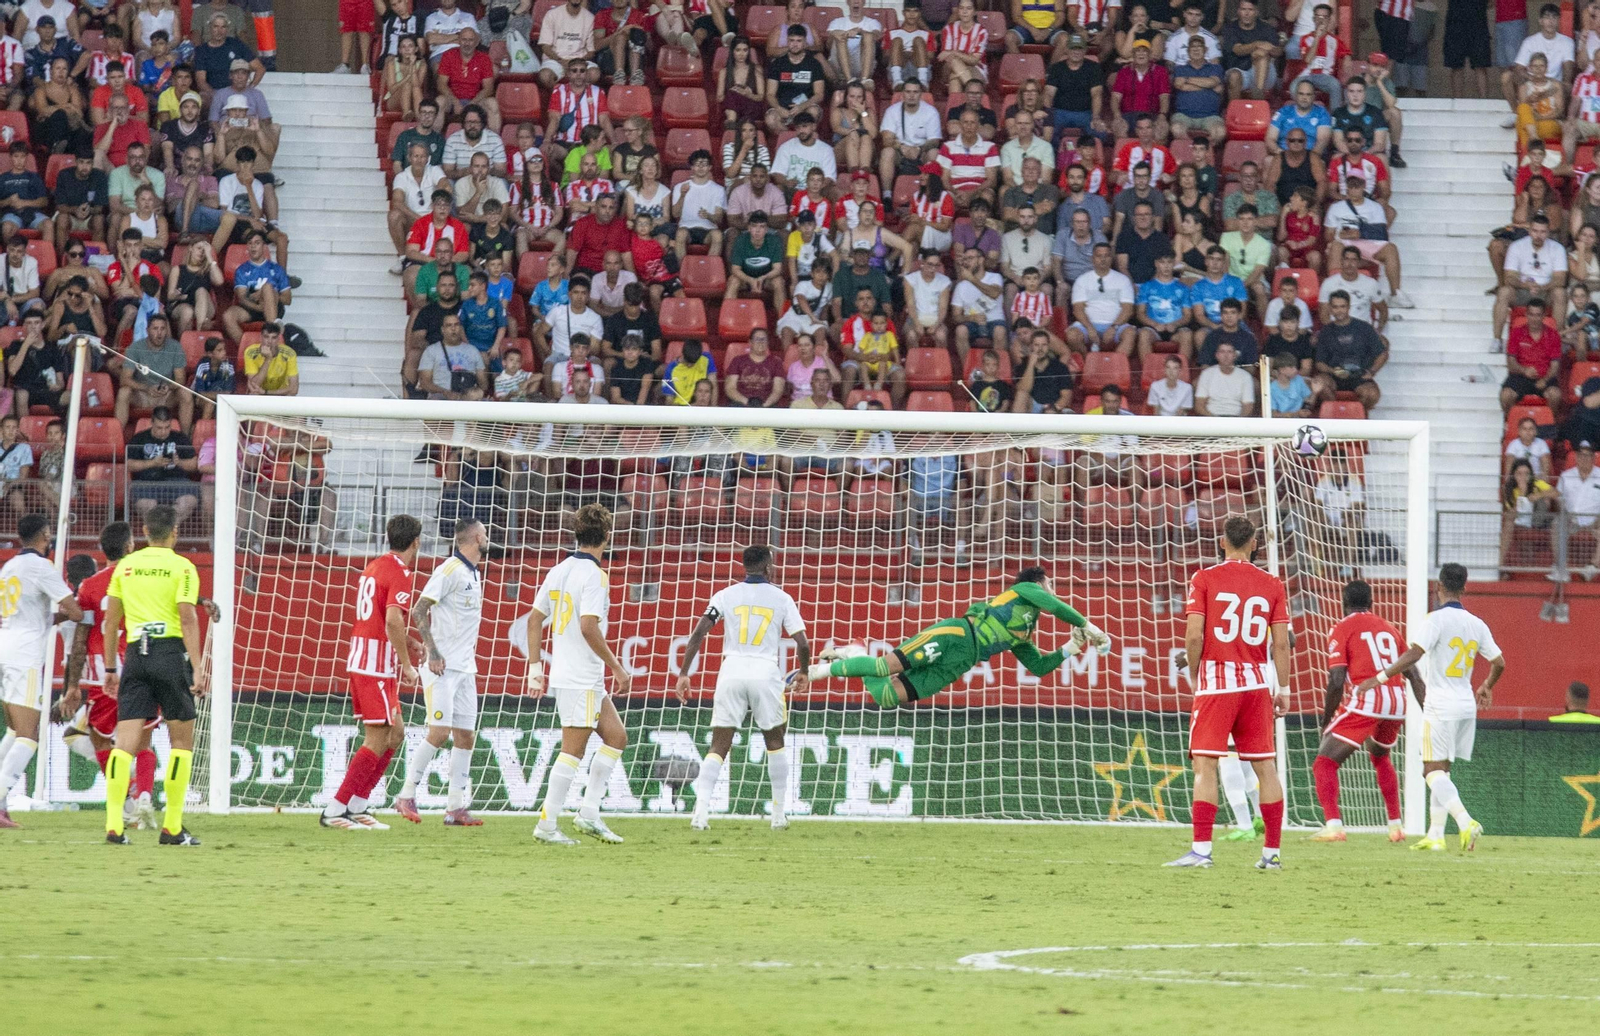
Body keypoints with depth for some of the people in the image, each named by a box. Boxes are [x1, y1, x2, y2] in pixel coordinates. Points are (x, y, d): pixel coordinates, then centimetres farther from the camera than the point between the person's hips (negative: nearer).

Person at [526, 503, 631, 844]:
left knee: (616, 737, 14)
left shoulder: (559, 571, 11)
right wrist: (619, 669, -16)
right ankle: (547, 825, -4)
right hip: (581, 680, -9)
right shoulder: (593, 575, -15)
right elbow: (588, 627, -23)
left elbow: (535, 620, 14)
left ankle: (589, 813, 12)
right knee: (573, 751, -5)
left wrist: (535, 668, 18)